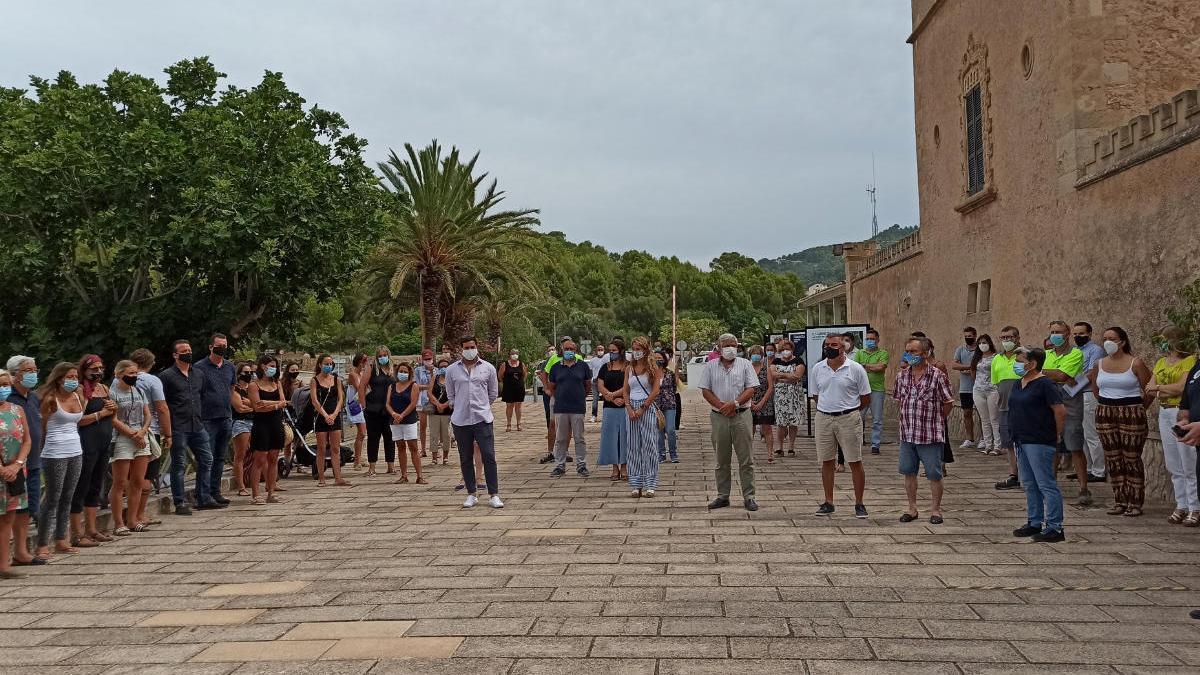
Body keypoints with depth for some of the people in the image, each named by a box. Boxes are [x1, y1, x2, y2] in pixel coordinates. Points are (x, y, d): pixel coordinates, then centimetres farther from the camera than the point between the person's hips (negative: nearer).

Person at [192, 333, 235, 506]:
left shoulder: (230, 367, 12)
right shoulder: (199, 367, -5)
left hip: (226, 418, 6)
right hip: (208, 419, -6)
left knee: (220, 458, 11)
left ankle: (215, 491, 18)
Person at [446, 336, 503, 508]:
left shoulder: (488, 368, 5)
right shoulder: (452, 370, 5)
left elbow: (493, 393, 14)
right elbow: (450, 395, 15)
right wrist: (461, 407, 10)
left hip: (482, 419, -1)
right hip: (460, 421, 1)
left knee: (489, 456, -6)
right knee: (466, 459, 8)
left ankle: (494, 495, 1)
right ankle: (471, 494, 19)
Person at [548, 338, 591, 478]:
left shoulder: (583, 366, 4)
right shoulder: (556, 367, 8)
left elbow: (588, 385, 12)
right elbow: (551, 387, 16)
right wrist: (559, 398, 11)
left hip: (578, 408, -1)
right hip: (560, 408, 1)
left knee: (579, 438, 3)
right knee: (560, 439, 5)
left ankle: (581, 465, 11)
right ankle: (559, 465, 13)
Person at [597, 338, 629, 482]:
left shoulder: (628, 367, -1)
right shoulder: (605, 368, 11)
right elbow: (601, 387, 3)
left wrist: (612, 394, -14)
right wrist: (614, 399, -10)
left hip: (625, 407, -3)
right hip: (609, 408, 3)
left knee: (624, 436, 0)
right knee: (611, 436, 3)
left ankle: (624, 468, 10)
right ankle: (615, 469, 10)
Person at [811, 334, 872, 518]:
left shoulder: (855, 369, -5)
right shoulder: (818, 369, 6)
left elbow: (866, 398, 1)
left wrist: (849, 410, 6)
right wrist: (828, 408, 10)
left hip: (849, 419, -3)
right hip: (823, 419, 3)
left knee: (855, 463, 0)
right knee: (827, 462, 8)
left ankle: (859, 504, 10)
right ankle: (828, 502, 18)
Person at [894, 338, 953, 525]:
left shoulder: (937, 376, -10)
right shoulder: (902, 376, 5)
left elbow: (948, 403, -3)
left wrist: (935, 421, 4)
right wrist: (908, 418, 12)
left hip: (931, 436, -5)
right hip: (907, 435, 5)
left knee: (934, 475, 5)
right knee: (908, 472, 11)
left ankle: (935, 510, 19)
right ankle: (912, 509, 24)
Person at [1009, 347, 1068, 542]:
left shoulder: (1045, 385, -14)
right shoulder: (1018, 384, 13)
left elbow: (1061, 411, -17)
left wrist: (1056, 436, -9)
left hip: (1039, 443, -9)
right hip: (1021, 441, 9)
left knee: (1046, 485, -5)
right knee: (1030, 485, 15)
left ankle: (1054, 528, 0)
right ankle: (1034, 522, 25)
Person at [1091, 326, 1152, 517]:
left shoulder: (1135, 363, -6)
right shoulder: (1100, 365, 8)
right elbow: (1095, 389, 21)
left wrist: (1138, 408, 4)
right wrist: (1108, 404, 13)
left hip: (1131, 414, -5)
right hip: (1105, 415, 5)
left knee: (1132, 458, -3)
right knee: (1112, 458, 6)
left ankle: (1135, 503, 4)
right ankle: (1120, 501, 14)